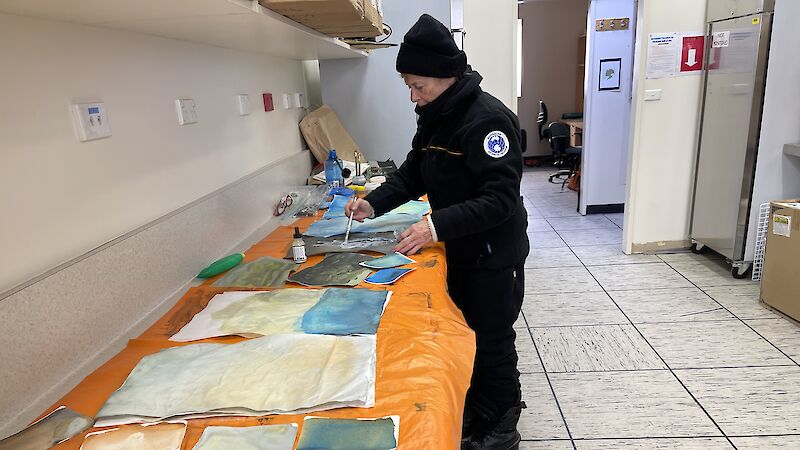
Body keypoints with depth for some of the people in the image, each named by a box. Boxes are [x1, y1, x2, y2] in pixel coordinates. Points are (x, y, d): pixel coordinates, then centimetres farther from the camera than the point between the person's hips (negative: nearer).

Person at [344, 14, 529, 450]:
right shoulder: (434, 117, 5)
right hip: (457, 250, 8)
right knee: (466, 335, 20)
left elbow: (500, 199, -28)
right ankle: (475, 410, 41)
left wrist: (438, 225, -35)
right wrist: (374, 203, -4)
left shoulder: (488, 118, -23)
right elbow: (413, 173, 11)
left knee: (492, 344, 6)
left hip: (493, 255, -8)